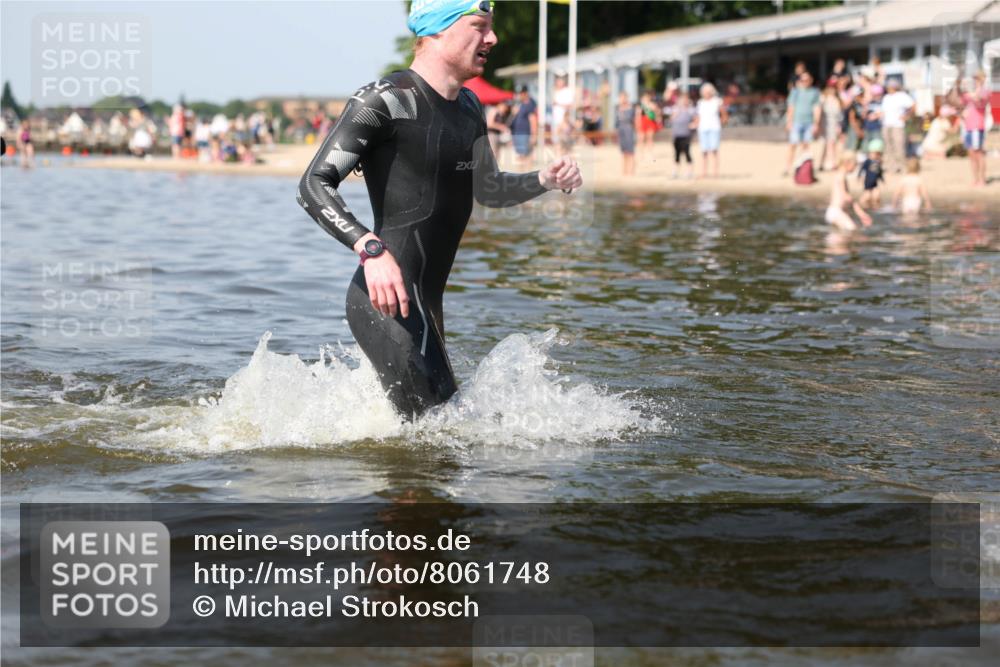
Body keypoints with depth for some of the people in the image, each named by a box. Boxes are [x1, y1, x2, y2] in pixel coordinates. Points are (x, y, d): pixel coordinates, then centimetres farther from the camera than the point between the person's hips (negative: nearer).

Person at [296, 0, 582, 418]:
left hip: (425, 302, 10)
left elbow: (488, 190, 28)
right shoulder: (385, 101, -12)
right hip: (387, 300, -10)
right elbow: (314, 186, -18)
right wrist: (371, 249, -33)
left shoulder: (468, 108, 17)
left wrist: (545, 180, 8)